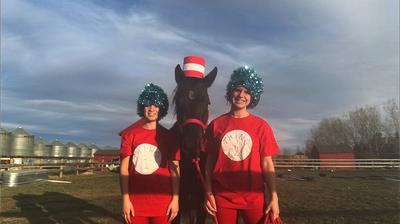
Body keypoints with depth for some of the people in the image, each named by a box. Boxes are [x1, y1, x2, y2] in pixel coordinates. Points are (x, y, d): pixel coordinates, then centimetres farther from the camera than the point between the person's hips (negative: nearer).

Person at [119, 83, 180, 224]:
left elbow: (174, 169, 1)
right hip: (136, 201, 0)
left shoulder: (169, 137, 1)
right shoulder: (130, 135, 1)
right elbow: (124, 168, 0)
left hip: (163, 202, 0)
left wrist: (175, 199, -4)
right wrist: (125, 199, -4)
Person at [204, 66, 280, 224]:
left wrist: (274, 197, -3)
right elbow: (209, 161, 3)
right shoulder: (216, 125, 0)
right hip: (222, 196, 1)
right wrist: (209, 193, 0)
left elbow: (267, 163, 0)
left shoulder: (261, 126, -1)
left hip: (254, 197, 0)